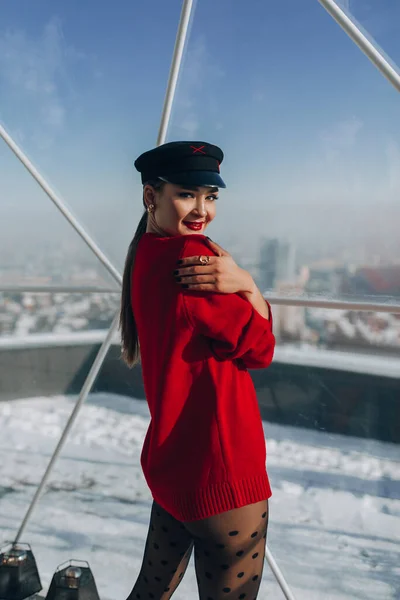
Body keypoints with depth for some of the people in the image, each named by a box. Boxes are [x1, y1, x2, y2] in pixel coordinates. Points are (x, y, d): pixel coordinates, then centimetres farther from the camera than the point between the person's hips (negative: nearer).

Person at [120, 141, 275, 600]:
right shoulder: (187, 256, -19)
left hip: (171, 460, 9)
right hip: (220, 474, -9)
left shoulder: (146, 255, 9)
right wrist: (245, 283, -7)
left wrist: (243, 285, -13)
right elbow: (259, 349, -14)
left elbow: (256, 329, 5)